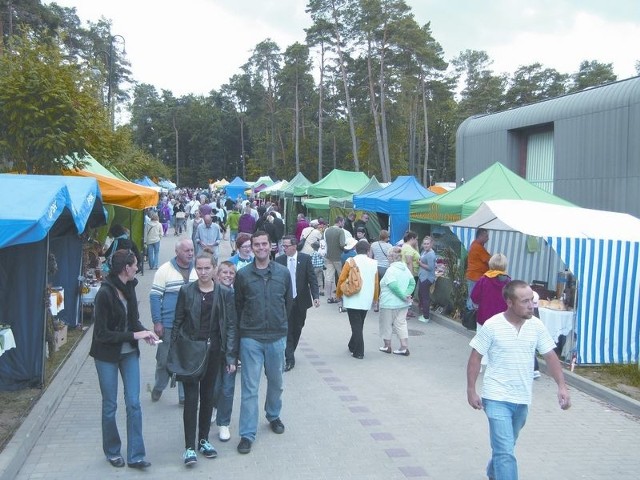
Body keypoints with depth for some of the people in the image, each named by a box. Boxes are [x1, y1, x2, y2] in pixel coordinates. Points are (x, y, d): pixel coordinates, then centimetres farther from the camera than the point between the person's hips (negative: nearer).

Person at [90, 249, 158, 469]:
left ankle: (135, 455, 9)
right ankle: (112, 452, 27)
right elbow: (102, 334, -20)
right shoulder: (105, 293, -21)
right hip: (107, 355, -5)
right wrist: (134, 335, -20)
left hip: (129, 353, 6)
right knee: (110, 406, 9)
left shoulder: (129, 287, 0)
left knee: (134, 404, 3)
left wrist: (144, 332, -6)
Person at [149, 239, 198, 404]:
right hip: (168, 325, -3)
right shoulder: (165, 270, -8)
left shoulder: (197, 270, 6)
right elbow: (154, 296, -7)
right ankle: (158, 388, 33)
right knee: (164, 359, 8)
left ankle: (184, 396, 17)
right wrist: (157, 322, -11)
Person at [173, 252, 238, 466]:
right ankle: (189, 447, 1)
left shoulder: (225, 293, -1)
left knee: (208, 396, 12)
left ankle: (204, 440, 25)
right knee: (191, 398, -3)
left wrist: (231, 356, -4)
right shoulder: (186, 291, -2)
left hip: (213, 350, 2)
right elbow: (178, 322, 2)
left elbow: (230, 325, 0)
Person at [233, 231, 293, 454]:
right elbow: (237, 305, 3)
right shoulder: (243, 275, -5)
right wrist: (245, 327, 6)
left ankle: (273, 415, 42)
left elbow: (288, 302, 10)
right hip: (250, 338, -2)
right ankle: (247, 434, 5)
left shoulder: (283, 273, 0)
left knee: (276, 381, 18)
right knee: (250, 387, -1)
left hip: (277, 337, 2)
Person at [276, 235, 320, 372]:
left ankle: (290, 353, 30)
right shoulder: (279, 260, -2)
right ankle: (289, 358, -2)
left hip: (301, 300, 1)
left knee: (297, 329, 12)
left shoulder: (305, 258, -3)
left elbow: (312, 278, -4)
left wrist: (316, 296, -12)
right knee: (287, 330, -6)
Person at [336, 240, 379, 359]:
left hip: (352, 300, -4)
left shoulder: (350, 262, -7)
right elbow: (376, 283, 6)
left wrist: (339, 294, 8)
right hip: (366, 301, 4)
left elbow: (341, 279, -8)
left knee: (356, 326, 0)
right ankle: (352, 346, 33)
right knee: (359, 325, 18)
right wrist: (375, 300, 19)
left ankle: (358, 352, -2)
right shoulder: (374, 264, 2)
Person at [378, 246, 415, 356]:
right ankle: (404, 347, 7)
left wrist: (404, 296, -16)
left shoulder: (391, 270, -19)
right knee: (401, 324, 13)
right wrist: (407, 294, -6)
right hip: (403, 304, 7)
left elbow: (394, 286, -26)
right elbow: (412, 283, 3)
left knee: (386, 324, 10)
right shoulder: (406, 269, 5)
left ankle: (387, 346, 22)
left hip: (389, 304, -7)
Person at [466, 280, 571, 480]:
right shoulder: (492, 326, -14)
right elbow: (475, 358, -7)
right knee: (505, 451, -12)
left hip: (523, 399, 5)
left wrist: (561, 386, -9)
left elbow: (550, 356, 3)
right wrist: (471, 390, -8)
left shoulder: (536, 326, -3)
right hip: (497, 398, -5)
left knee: (505, 446, 24)